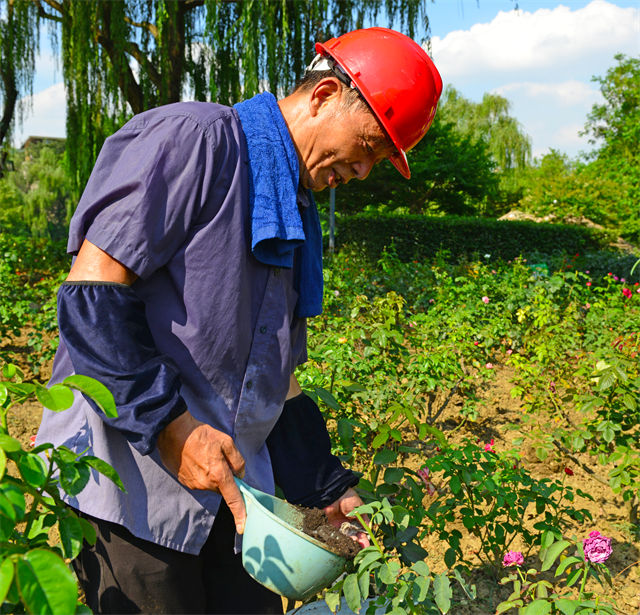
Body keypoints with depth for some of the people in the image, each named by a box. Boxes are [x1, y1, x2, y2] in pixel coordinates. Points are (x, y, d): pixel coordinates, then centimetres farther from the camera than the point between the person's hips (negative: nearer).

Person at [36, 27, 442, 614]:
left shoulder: (296, 215, 18)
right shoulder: (194, 137, -10)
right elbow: (92, 295, -17)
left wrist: (328, 489, 15)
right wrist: (168, 422, -21)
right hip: (127, 481, -8)